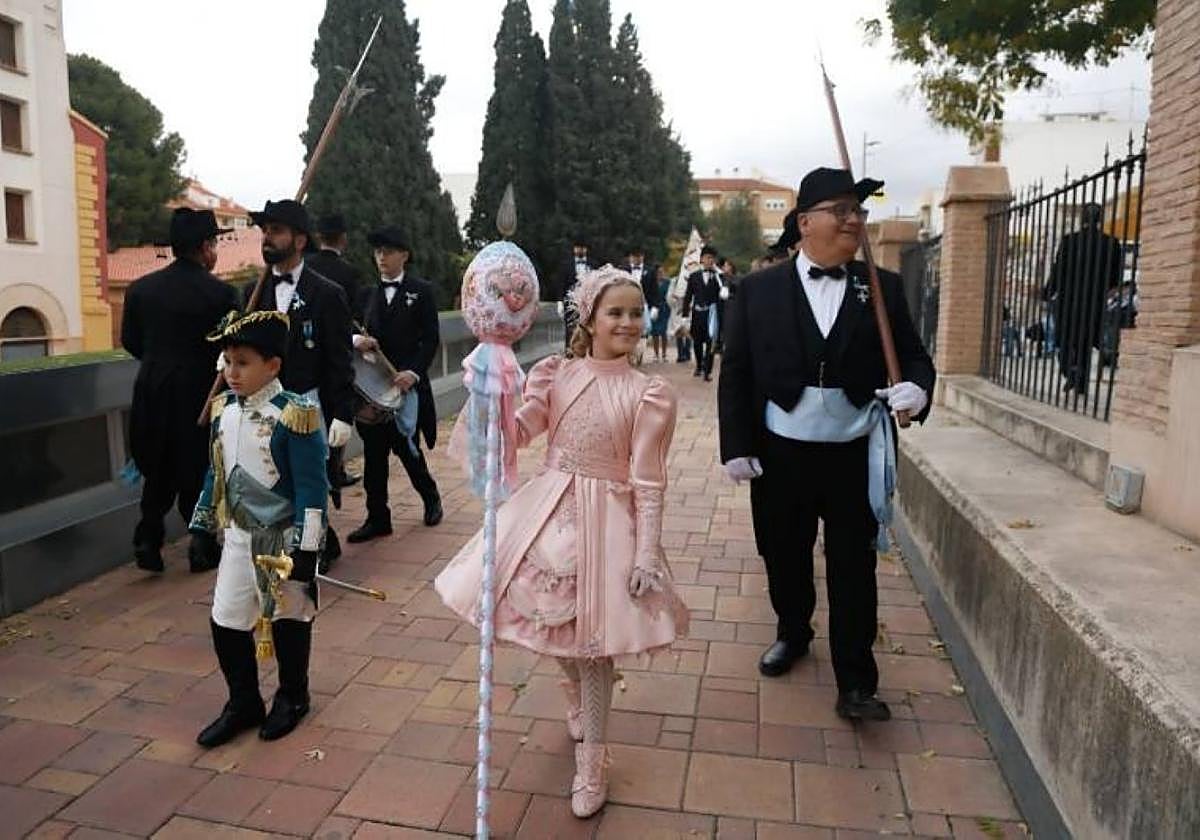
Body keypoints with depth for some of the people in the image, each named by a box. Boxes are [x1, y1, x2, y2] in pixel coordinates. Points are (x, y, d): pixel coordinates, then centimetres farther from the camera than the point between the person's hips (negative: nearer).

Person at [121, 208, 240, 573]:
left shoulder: (140, 288, 0)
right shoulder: (220, 293, -14)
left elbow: (130, 341, 7)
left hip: (153, 394, 4)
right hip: (200, 393, -4)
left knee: (158, 471, 18)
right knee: (200, 470, 11)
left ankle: (148, 542, 15)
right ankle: (204, 547, 14)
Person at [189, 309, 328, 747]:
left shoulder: (295, 415, -20)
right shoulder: (222, 410, 2)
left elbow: (311, 489, -19)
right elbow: (216, 474, 13)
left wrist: (306, 548, -19)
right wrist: (203, 527, 16)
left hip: (284, 538, -6)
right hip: (238, 537, 6)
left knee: (289, 619, 11)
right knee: (225, 621, 9)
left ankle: (292, 698, 33)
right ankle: (243, 703, 29)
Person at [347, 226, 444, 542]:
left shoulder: (421, 291, 0)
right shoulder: (367, 294, 12)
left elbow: (431, 340, -5)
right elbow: (358, 332, 14)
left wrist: (414, 372, -18)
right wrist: (356, 341, -10)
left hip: (407, 383, -4)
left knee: (406, 446, 2)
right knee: (374, 452, 4)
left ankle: (431, 497, 29)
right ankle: (377, 518, 14)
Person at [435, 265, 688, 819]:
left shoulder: (650, 394, -9)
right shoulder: (555, 373, 0)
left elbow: (648, 482, -9)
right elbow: (515, 434, -6)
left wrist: (647, 554, -13)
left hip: (605, 520, -3)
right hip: (548, 508, 3)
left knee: (592, 641, 4)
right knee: (553, 624, 14)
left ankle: (591, 760, 23)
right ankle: (578, 691, 48)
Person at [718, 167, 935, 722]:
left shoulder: (882, 288, 3)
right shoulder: (760, 290, 0)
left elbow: (912, 356, 6)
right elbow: (735, 373, 0)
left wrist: (916, 388, -18)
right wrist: (736, 446, -6)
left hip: (855, 456, 0)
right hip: (780, 454, 1)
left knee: (854, 570, 4)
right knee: (784, 557, 16)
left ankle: (855, 685, 16)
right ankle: (792, 634, 42)